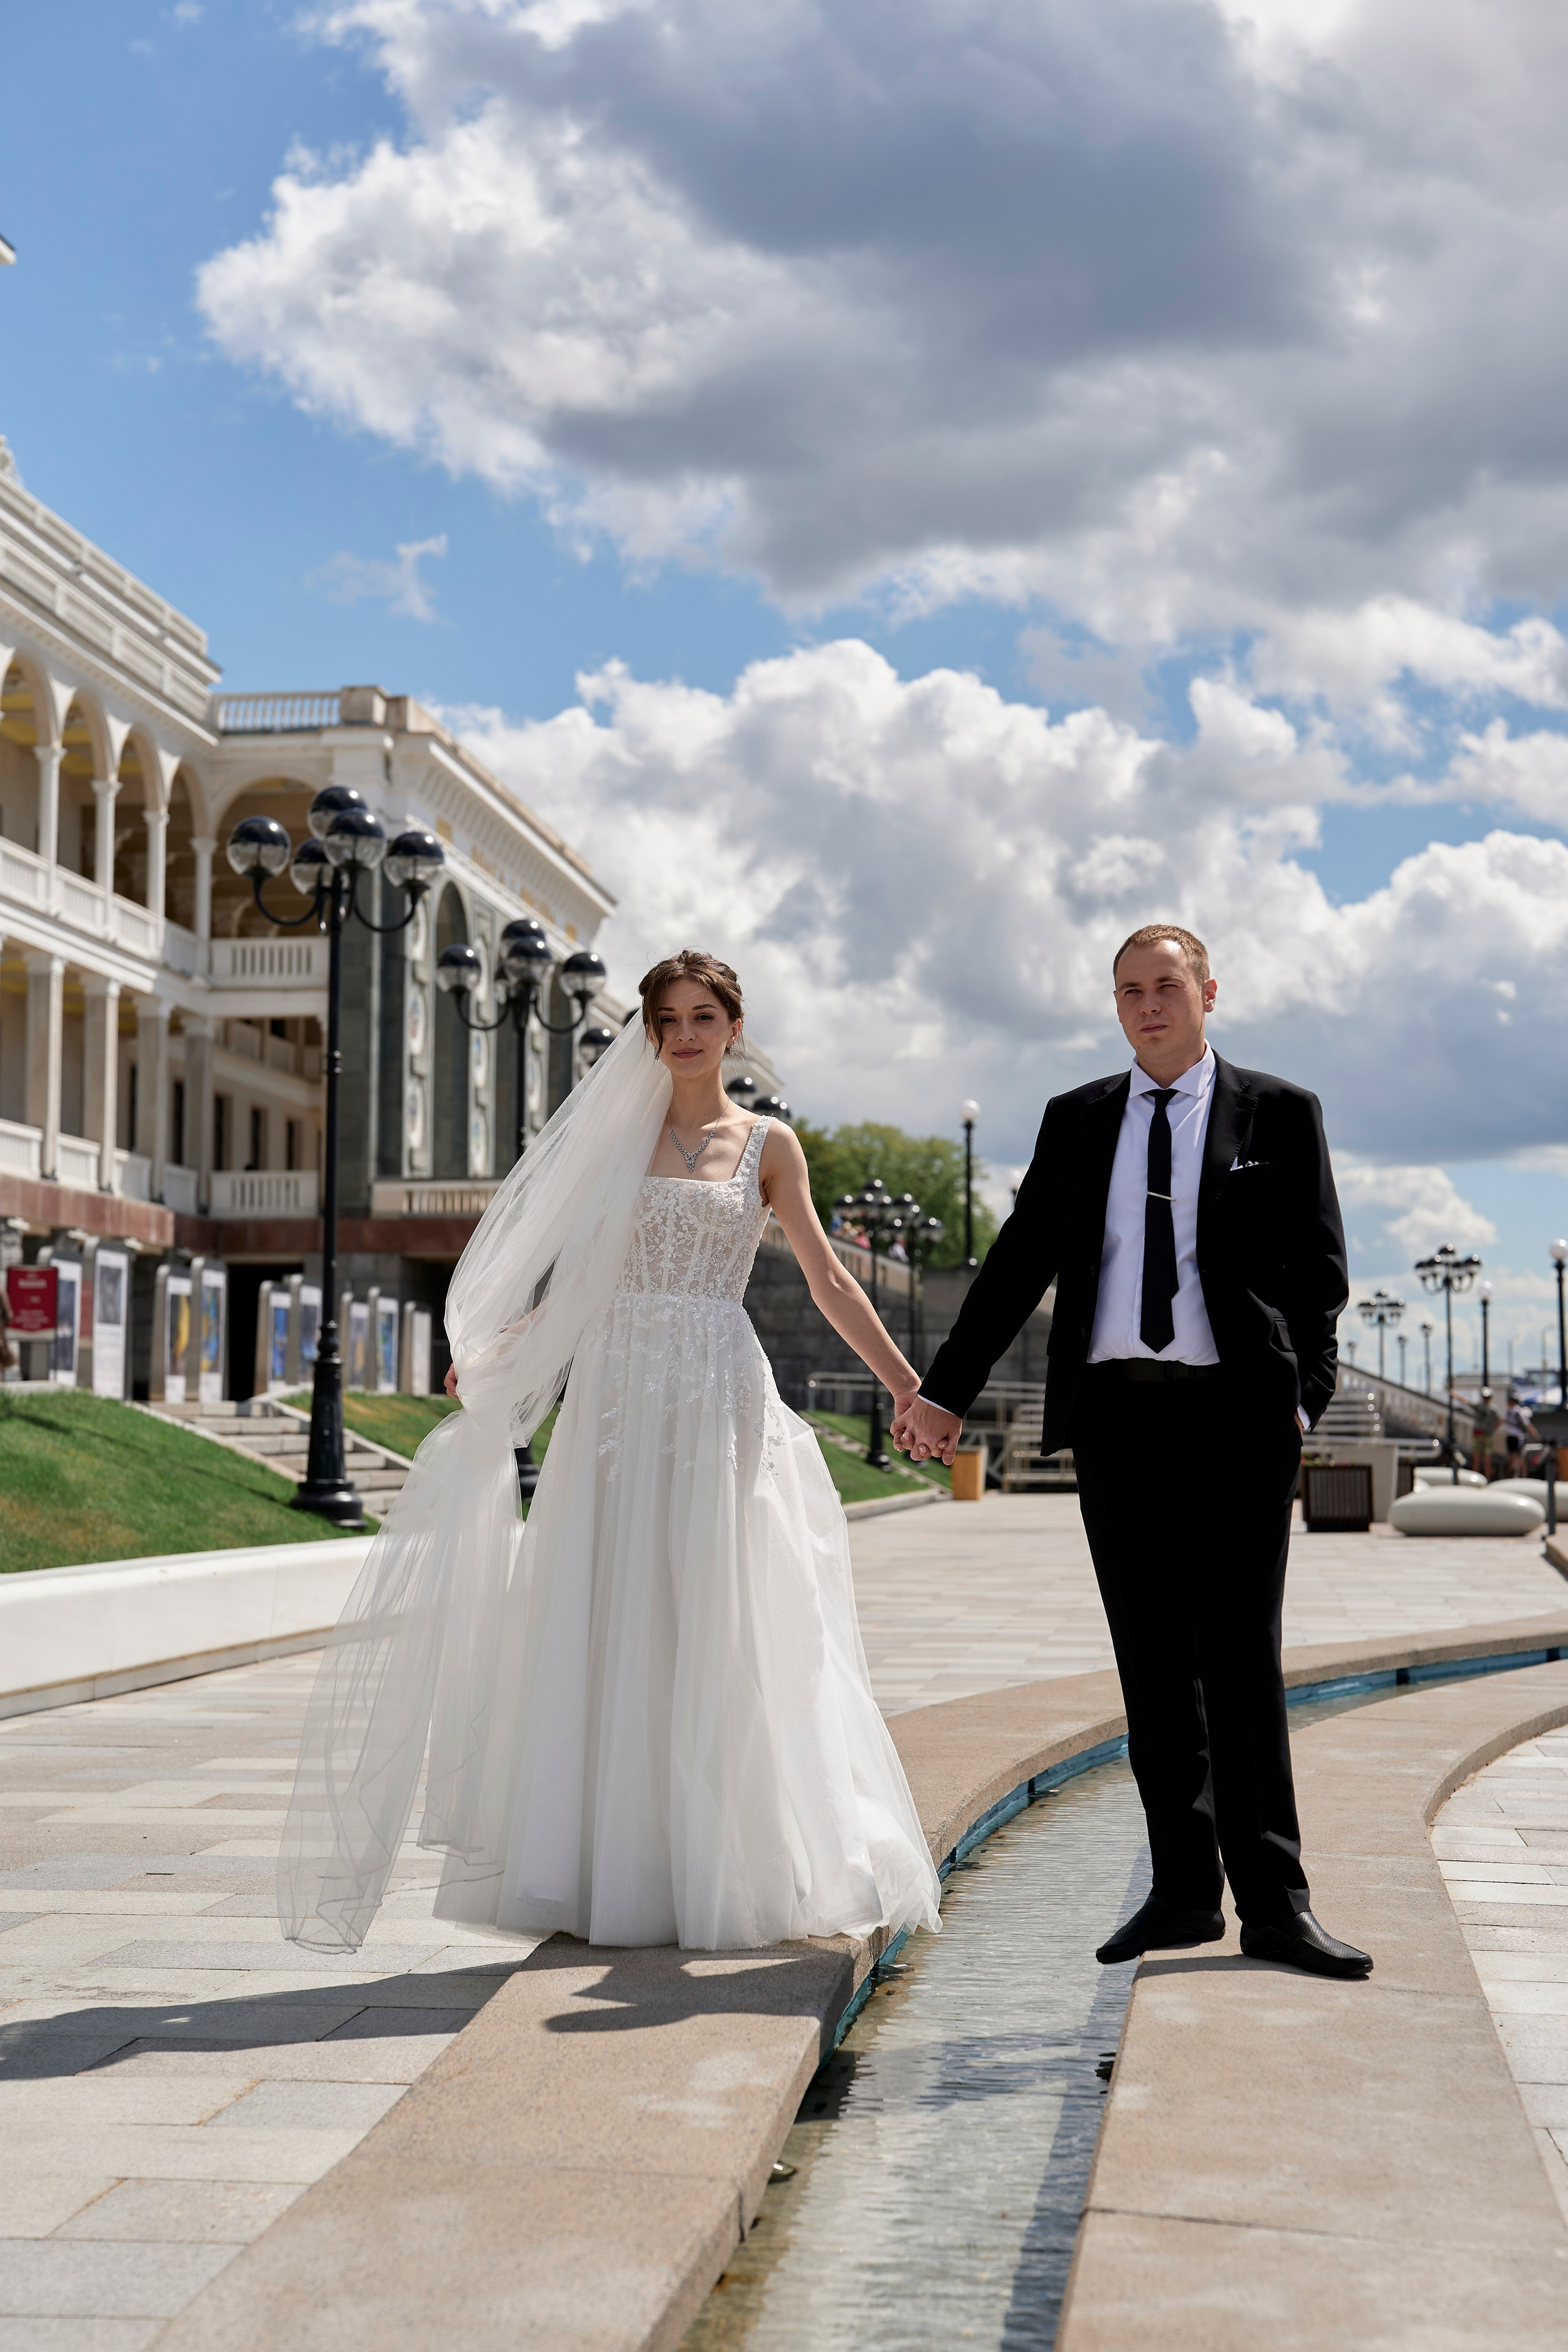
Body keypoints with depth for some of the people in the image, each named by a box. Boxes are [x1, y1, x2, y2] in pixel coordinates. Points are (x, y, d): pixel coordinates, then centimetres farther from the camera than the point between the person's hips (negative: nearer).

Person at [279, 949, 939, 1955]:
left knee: (721, 1630, -2)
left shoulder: (768, 1146, 7)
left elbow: (829, 1282, 5)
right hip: (619, 1394, 1)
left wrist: (911, 1389, -1)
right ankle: (616, 1872, 7)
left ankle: (724, 1871, 9)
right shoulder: (616, 1132, 10)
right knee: (613, 1626, 0)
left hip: (721, 1398, -1)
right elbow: (574, 1264, 7)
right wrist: (493, 1349, -6)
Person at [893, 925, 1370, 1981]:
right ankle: (1185, 1889, 12)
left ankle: (1273, 1900, -2)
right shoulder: (1077, 1120, 14)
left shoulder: (1279, 1114, 6)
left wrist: (1306, 1397, -8)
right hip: (1117, 1414, 3)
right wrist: (946, 1392, 9)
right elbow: (1019, 1264, 13)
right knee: (1155, 1663, 5)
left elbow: (1318, 1269, 5)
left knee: (1241, 1655, -6)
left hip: (1237, 1413, -3)